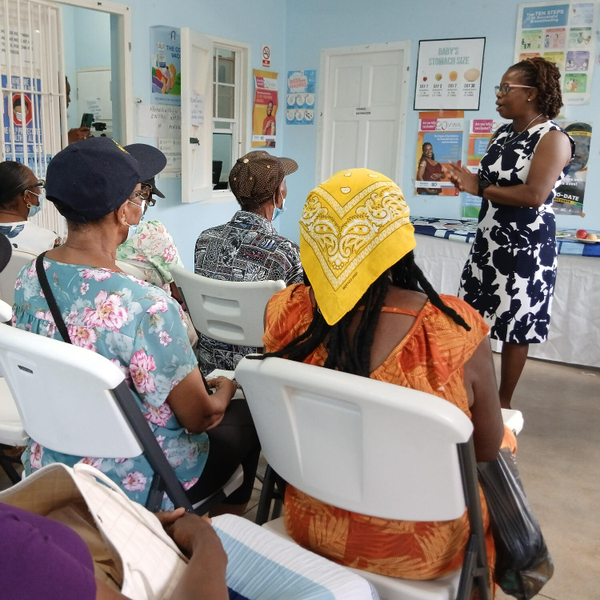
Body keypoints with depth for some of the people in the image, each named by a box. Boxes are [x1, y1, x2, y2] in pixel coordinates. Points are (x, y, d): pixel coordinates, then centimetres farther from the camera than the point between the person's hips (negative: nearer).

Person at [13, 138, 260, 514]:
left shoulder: (28, 279, -10)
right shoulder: (147, 307, -34)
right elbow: (200, 417, -22)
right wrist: (225, 388, 2)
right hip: (135, 484, -6)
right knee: (248, 416, 19)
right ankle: (231, 522, 45)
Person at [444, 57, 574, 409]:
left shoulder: (553, 139, -12)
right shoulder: (504, 135, 11)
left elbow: (534, 195, -24)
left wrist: (479, 189, -16)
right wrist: (468, 180, -8)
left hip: (526, 248, -8)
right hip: (489, 242, 8)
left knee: (515, 328, 2)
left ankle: (503, 402, 17)